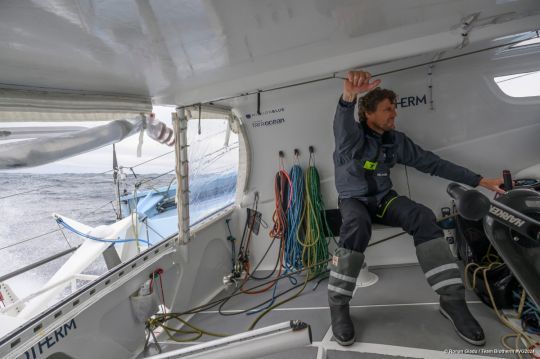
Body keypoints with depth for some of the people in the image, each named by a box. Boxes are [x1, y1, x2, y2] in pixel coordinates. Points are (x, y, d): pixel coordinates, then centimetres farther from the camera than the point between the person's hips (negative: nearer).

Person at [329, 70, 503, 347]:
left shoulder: (396, 140, 4)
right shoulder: (352, 135, -11)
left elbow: (431, 163, 8)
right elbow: (343, 124, -37)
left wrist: (480, 181, 7)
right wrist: (349, 96, -63)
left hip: (384, 198, 4)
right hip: (353, 199, -4)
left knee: (423, 217, -26)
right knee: (357, 225, -40)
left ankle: (452, 299, -21)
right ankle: (338, 304, -28)